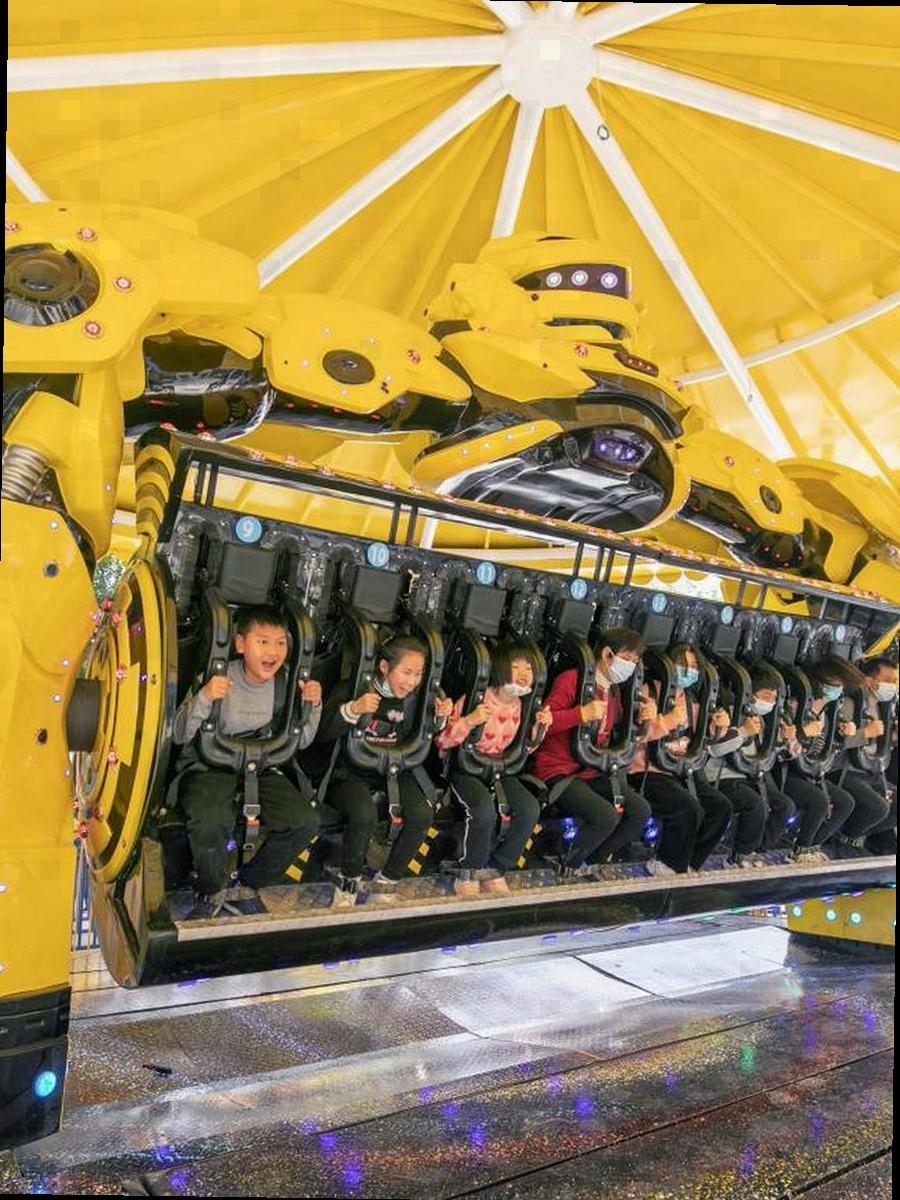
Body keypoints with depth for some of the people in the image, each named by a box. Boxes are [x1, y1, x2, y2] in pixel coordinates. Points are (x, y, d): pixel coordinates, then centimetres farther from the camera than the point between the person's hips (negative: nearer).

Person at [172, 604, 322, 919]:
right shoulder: (220, 680, -14)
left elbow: (299, 740, 10)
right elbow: (179, 736, -14)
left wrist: (313, 706, -8)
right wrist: (204, 698, -31)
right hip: (207, 767, -4)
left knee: (305, 821, -17)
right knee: (210, 820, -36)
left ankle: (245, 886, 7)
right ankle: (213, 892, -3)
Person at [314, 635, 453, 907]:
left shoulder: (414, 698, 2)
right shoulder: (352, 690, -9)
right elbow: (321, 734, -15)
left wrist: (439, 718, -5)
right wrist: (352, 709, -29)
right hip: (350, 774, -4)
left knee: (422, 814, -23)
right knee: (365, 814, -34)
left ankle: (387, 880, -1)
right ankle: (348, 881, -5)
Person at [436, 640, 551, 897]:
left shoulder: (523, 706, -1)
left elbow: (527, 746, 17)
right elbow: (441, 743, -18)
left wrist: (540, 726, -3)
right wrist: (469, 721, -33)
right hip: (463, 767, -5)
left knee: (530, 808, -20)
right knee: (485, 808, -34)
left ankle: (495, 873, -2)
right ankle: (468, 876, -10)